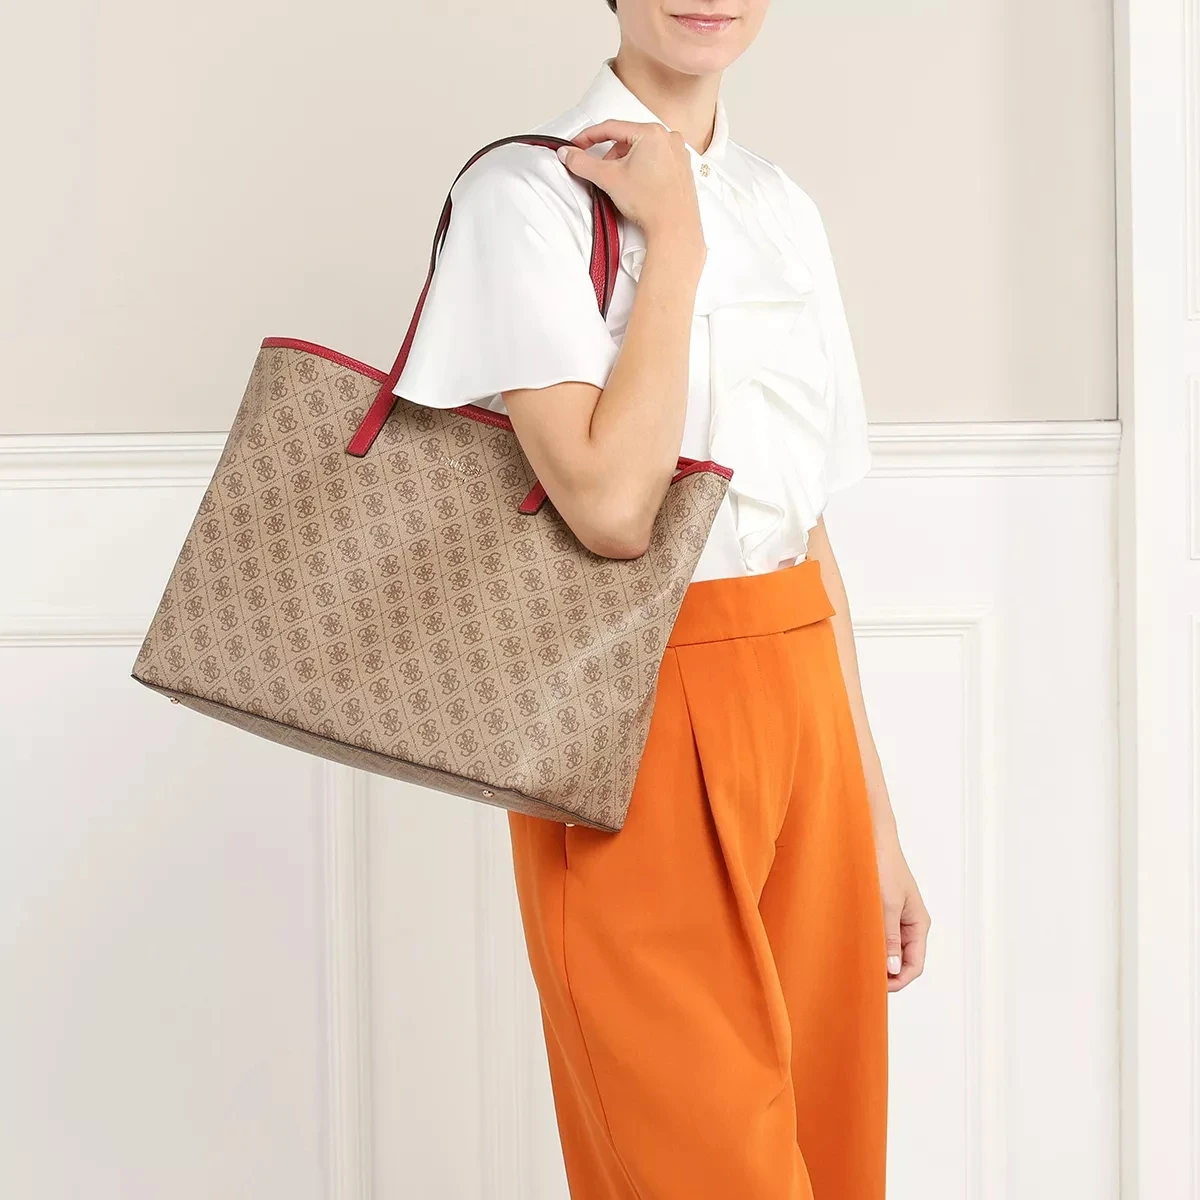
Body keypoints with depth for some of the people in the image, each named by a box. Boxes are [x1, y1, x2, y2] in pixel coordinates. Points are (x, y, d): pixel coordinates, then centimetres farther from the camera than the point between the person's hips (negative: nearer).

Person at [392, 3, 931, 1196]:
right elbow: (610, 506, -22)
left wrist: (876, 818, 13)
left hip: (805, 718, 6)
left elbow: (809, 530, 13)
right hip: (637, 734, -6)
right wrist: (671, 237, -13)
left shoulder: (784, 210, 12)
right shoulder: (525, 192, -8)